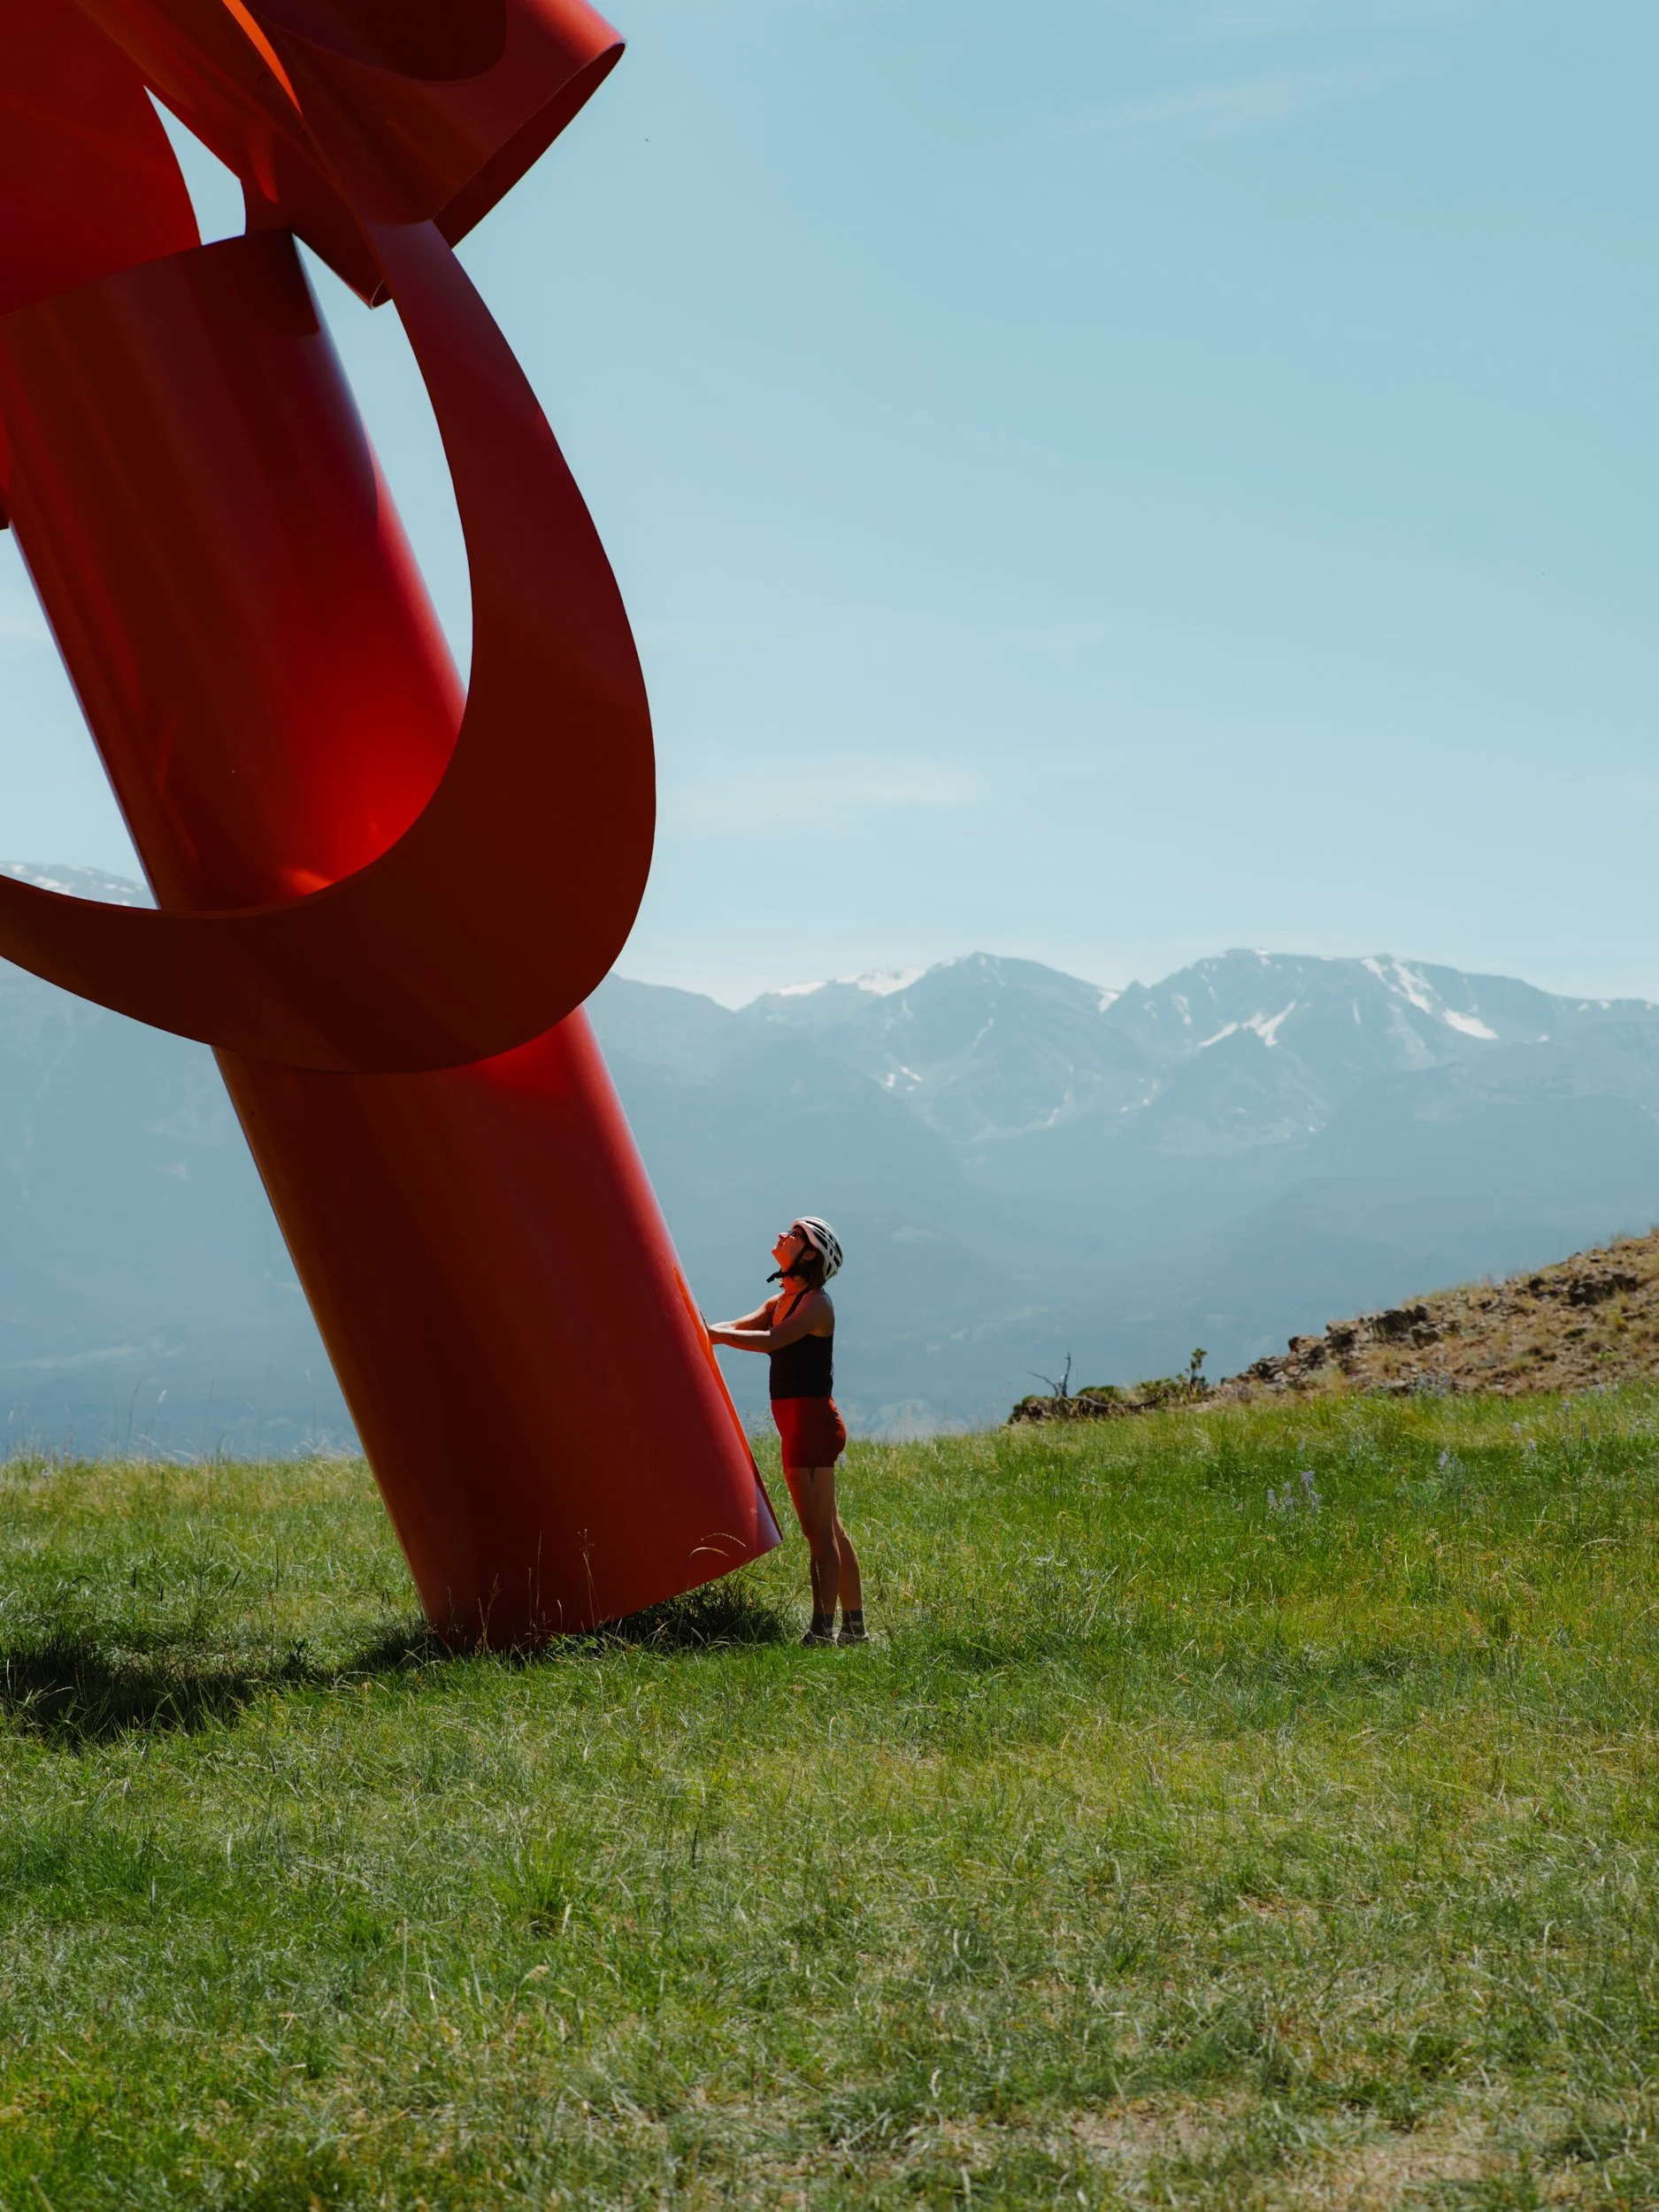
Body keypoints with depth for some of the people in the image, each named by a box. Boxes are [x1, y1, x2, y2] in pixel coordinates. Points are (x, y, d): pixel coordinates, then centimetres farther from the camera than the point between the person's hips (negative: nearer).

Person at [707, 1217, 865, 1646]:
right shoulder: (779, 1303, 18)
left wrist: (711, 1334, -23)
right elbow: (737, 1328, 7)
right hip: (798, 1423, 9)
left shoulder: (816, 1304, -10)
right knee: (830, 1530, 12)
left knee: (818, 1530, -10)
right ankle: (854, 1626, 18)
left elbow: (771, 1340, -24)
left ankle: (822, 1630, -10)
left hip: (811, 1421, -9)